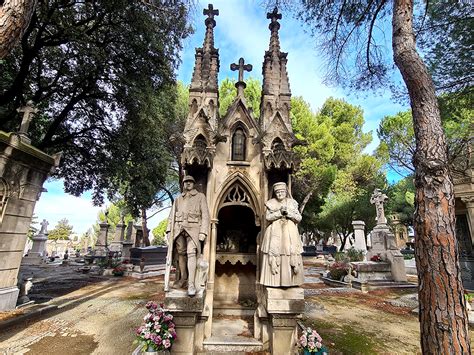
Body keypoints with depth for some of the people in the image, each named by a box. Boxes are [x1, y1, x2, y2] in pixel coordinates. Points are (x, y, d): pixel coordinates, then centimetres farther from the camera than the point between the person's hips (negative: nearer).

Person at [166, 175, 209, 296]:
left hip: (193, 228, -4)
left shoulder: (200, 196, 9)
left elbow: (205, 215, 2)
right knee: (181, 253, 5)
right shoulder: (178, 199, 20)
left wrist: (203, 232, -8)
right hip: (179, 228, 4)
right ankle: (182, 277, 23)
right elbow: (172, 215, 19)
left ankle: (191, 284, -15)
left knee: (191, 253, -16)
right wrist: (169, 230, 7)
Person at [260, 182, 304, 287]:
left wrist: (288, 213, -11)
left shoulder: (292, 203, 10)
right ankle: (274, 281, 6)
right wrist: (280, 212, -15)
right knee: (274, 255, -5)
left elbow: (299, 218, 4)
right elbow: (268, 217, -6)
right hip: (275, 233, -1)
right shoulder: (271, 203, 6)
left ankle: (290, 281, 10)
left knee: (291, 256, -2)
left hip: (289, 234, 2)